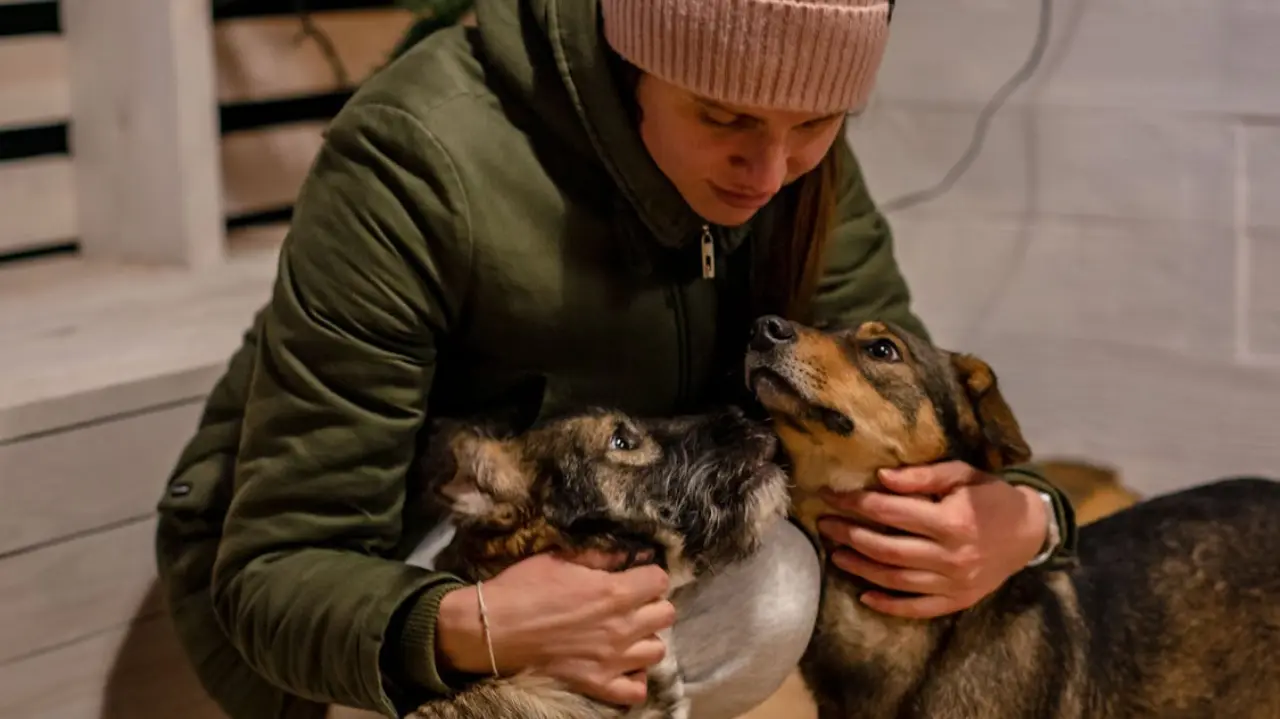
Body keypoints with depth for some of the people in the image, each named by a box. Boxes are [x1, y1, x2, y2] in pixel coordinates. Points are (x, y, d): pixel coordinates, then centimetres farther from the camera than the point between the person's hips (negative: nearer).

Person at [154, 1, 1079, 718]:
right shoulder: (421, 164, -30)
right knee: (754, 598, -30)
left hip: (575, 539, 6)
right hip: (388, 597, -6)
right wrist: (462, 632, -49)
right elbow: (278, 573, -29)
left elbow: (907, 420, -9)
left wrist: (1019, 518, -32)